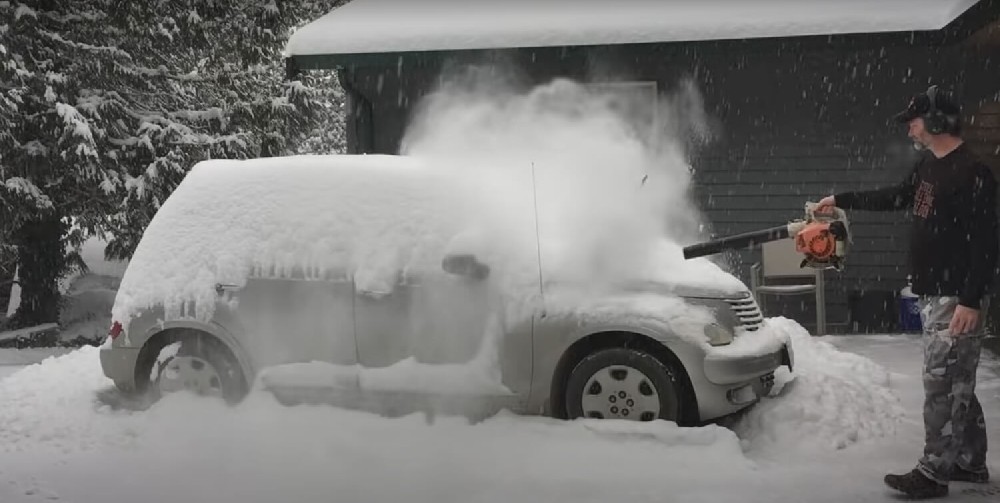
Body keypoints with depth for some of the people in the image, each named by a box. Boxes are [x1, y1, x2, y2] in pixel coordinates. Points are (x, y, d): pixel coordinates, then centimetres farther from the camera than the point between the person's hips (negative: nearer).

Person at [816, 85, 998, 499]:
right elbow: (896, 198, 30)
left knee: (941, 384, -6)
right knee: (956, 384, 14)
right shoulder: (929, 166, 12)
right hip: (932, 293, 9)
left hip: (955, 297, -9)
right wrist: (842, 200, 34)